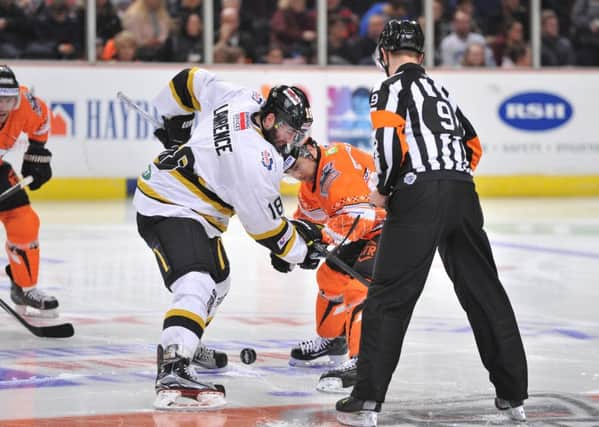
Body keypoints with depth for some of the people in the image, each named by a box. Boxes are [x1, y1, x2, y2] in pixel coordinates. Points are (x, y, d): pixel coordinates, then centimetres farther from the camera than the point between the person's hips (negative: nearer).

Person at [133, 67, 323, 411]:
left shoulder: (243, 100, -4)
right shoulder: (256, 159, -27)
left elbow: (193, 81, 11)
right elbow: (265, 224, -16)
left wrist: (175, 124, 26)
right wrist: (300, 250, 0)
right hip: (168, 211, -11)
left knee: (217, 279, 29)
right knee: (198, 286, -30)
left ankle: (187, 345, 48)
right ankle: (173, 372, -45)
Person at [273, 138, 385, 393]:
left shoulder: (340, 165, -27)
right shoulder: (311, 180, 7)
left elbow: (360, 217, -34)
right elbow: (305, 217, 18)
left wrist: (321, 234, -36)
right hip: (368, 232, 11)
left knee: (359, 285, -24)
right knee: (331, 276, 19)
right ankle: (332, 340, 40)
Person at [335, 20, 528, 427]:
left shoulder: (392, 87, 3)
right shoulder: (442, 90, 26)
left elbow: (392, 140, -13)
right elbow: (473, 145, 29)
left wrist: (384, 189, -1)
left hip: (419, 197, -6)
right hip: (464, 195, 6)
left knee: (389, 297, -4)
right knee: (486, 293, 14)